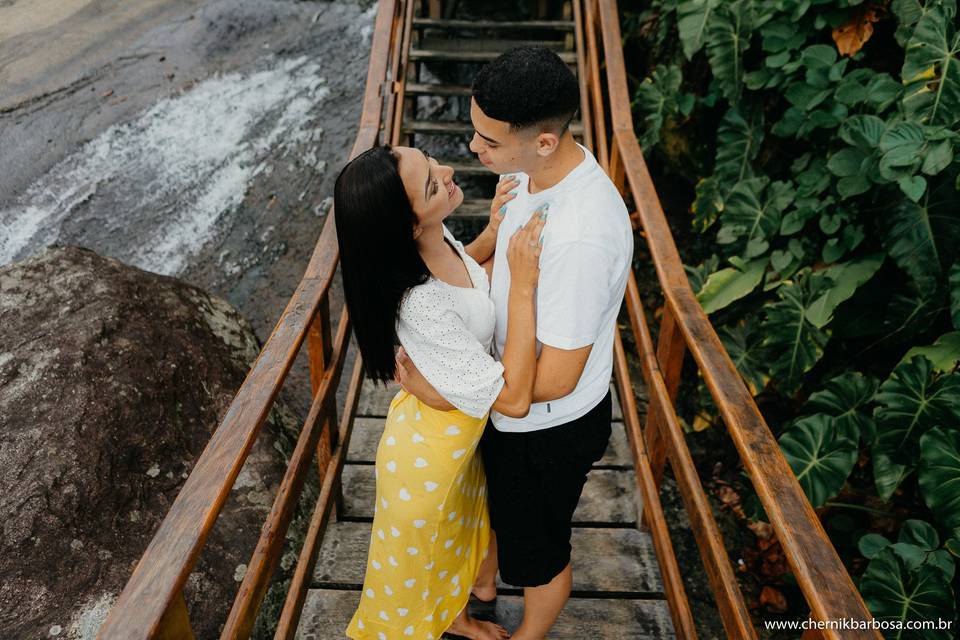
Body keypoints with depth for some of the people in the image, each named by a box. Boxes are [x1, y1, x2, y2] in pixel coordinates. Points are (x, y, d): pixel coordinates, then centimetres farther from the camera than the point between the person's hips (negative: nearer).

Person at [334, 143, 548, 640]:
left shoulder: (435, 238, -16)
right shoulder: (421, 308, -41)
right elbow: (514, 399, -36)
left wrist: (496, 230, -8)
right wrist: (522, 285, -37)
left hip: (461, 426, 8)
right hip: (429, 450, -8)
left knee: (459, 531, 32)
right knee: (420, 554, 23)